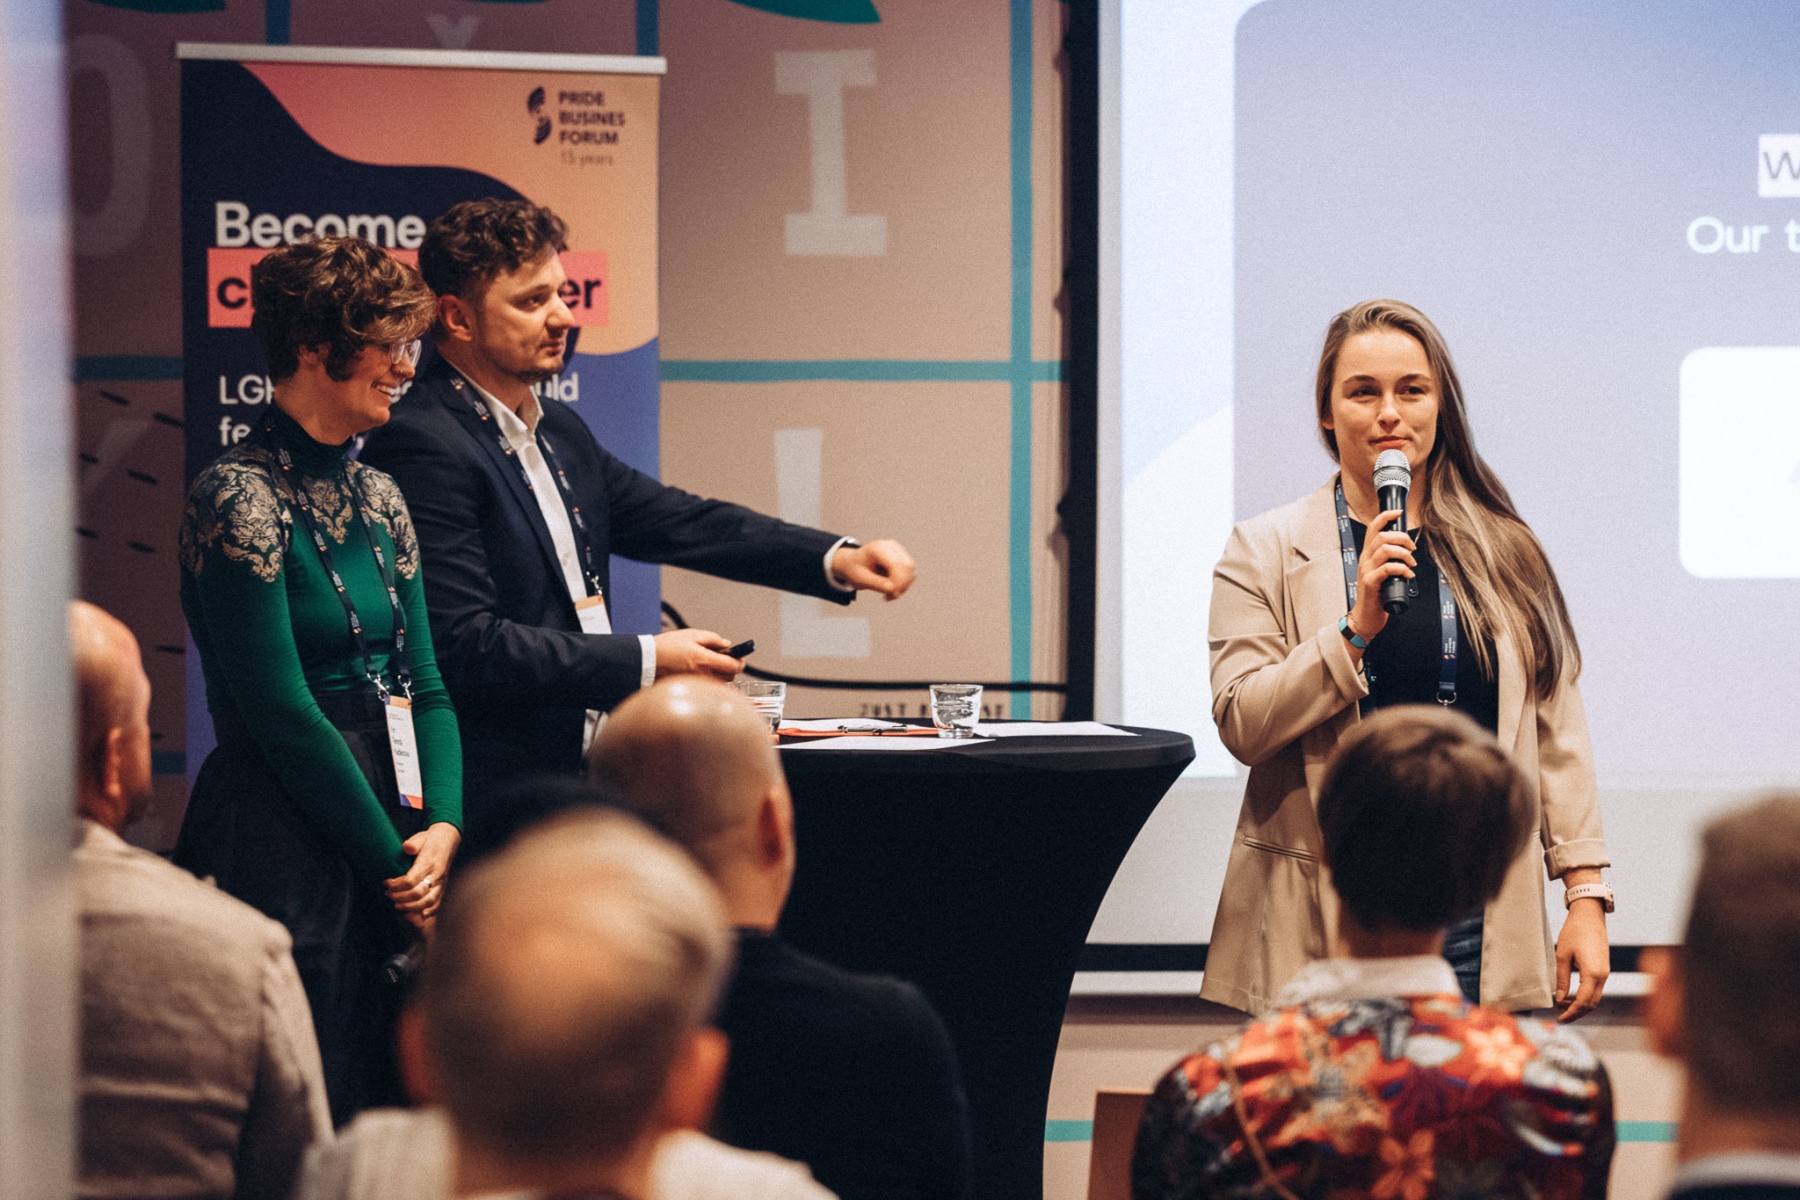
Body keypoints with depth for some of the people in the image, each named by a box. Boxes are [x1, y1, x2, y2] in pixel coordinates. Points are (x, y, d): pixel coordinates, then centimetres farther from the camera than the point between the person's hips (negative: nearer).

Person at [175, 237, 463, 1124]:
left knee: (391, 1107, 9)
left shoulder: (377, 499, 13)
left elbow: (423, 684, 13)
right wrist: (394, 859, -11)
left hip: (391, 847, 8)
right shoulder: (240, 499, -12)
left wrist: (443, 827, -4)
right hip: (284, 850, -8)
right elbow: (282, 715, -15)